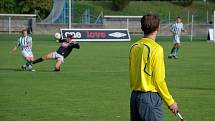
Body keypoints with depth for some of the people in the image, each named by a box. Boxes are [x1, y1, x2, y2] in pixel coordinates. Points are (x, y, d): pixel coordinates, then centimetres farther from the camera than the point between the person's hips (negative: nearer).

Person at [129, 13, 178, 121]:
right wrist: (170, 101, -4)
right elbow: (159, 80, -14)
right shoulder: (156, 49, -14)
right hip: (150, 97, -7)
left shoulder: (134, 47, 6)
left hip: (134, 96, 7)